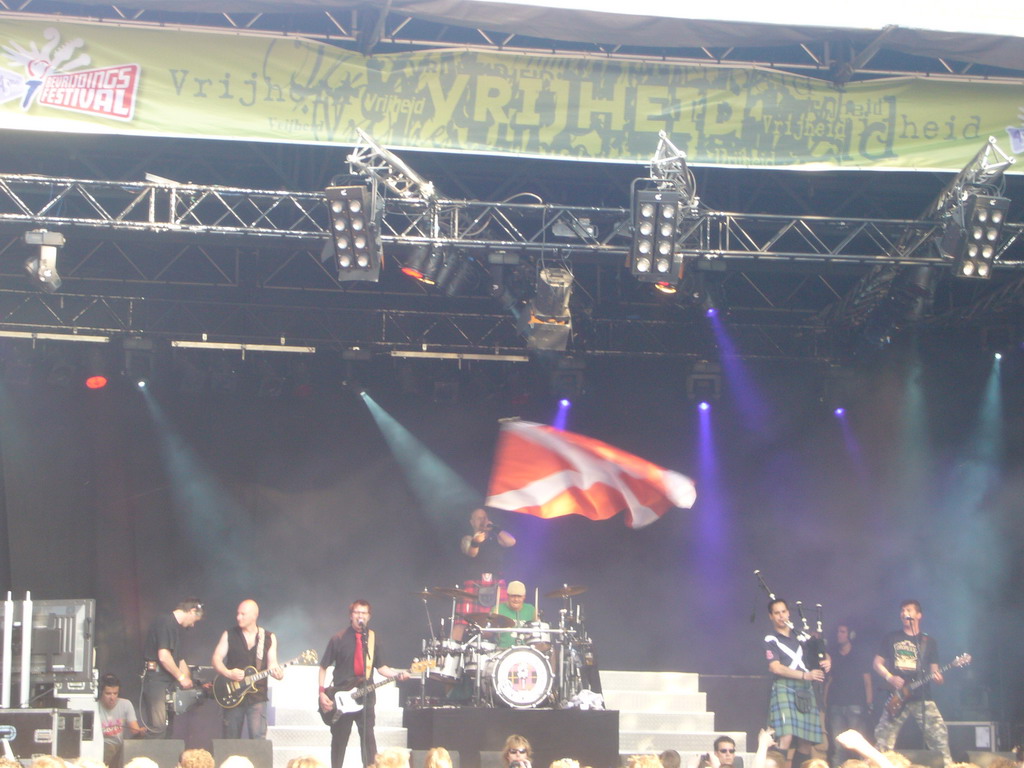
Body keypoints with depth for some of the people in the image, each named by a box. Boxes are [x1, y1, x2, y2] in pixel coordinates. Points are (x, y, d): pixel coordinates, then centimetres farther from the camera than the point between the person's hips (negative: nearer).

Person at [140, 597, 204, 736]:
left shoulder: (175, 627, 21)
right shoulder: (165, 622, -11)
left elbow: (180, 660, 25)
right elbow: (163, 656, -20)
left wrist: (189, 681, 21)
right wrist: (182, 677, -11)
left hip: (167, 682, 10)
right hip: (157, 681, -10)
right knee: (157, 729, -14)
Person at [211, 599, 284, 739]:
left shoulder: (269, 638, 6)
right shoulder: (229, 635, 5)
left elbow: (272, 663, 4)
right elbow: (216, 658, 1)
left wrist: (276, 672, -19)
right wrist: (228, 673, -17)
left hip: (257, 696, -1)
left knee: (258, 739, -11)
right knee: (230, 741, 4)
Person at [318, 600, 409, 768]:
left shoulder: (372, 639, 7)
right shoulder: (338, 639, -1)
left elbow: (380, 667, 9)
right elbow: (323, 667, 4)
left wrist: (397, 674, -10)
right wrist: (322, 693, -5)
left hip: (364, 696, 1)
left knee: (368, 737, -7)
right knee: (339, 739, 5)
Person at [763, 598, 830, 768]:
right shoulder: (771, 639, 2)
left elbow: (823, 654, 22)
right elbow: (775, 667, -10)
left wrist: (826, 661, -3)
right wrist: (805, 675, -17)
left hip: (805, 690, 5)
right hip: (785, 689, -5)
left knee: (806, 742, 3)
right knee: (786, 738, -21)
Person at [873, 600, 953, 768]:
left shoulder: (929, 641, 10)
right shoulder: (891, 639, 10)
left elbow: (934, 669, 10)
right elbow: (877, 663, 11)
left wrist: (937, 676, -14)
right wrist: (890, 678, -8)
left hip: (922, 698, -1)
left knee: (939, 736, -12)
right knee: (883, 740, -2)